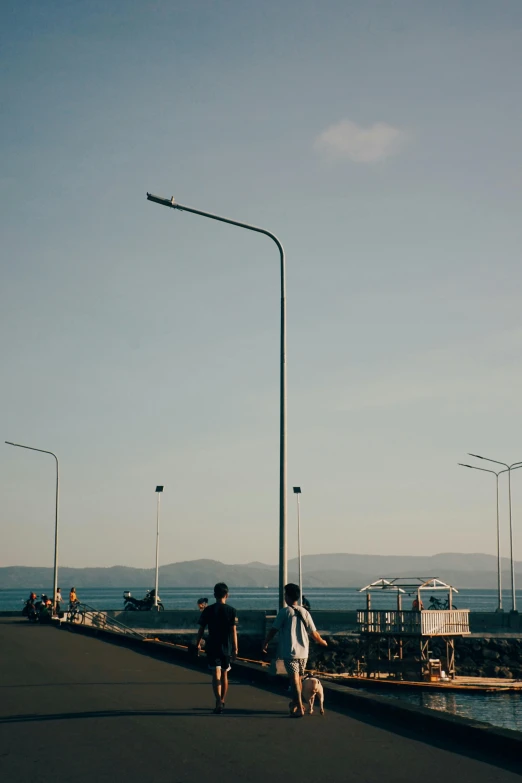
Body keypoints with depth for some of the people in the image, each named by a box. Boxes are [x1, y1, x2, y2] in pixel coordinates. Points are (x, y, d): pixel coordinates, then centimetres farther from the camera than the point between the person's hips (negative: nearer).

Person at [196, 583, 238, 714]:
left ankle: (218, 702, -22)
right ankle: (222, 701, 27)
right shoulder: (231, 610, -4)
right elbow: (234, 631, -7)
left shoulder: (208, 610, -2)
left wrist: (198, 643, 15)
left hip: (212, 647, -1)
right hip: (227, 647, 1)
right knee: (224, 675, 16)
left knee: (216, 675, -6)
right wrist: (235, 648, -3)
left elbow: (201, 629, 2)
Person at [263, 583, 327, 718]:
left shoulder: (284, 611, -7)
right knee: (299, 679, 19)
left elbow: (273, 630, -6)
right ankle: (296, 703, 33)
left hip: (290, 652, -5)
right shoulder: (304, 612, 5)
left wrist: (265, 643, 9)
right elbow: (313, 633, 6)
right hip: (303, 652, 5)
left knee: (294, 679, -8)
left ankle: (299, 708, -15)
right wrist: (322, 642, 25)